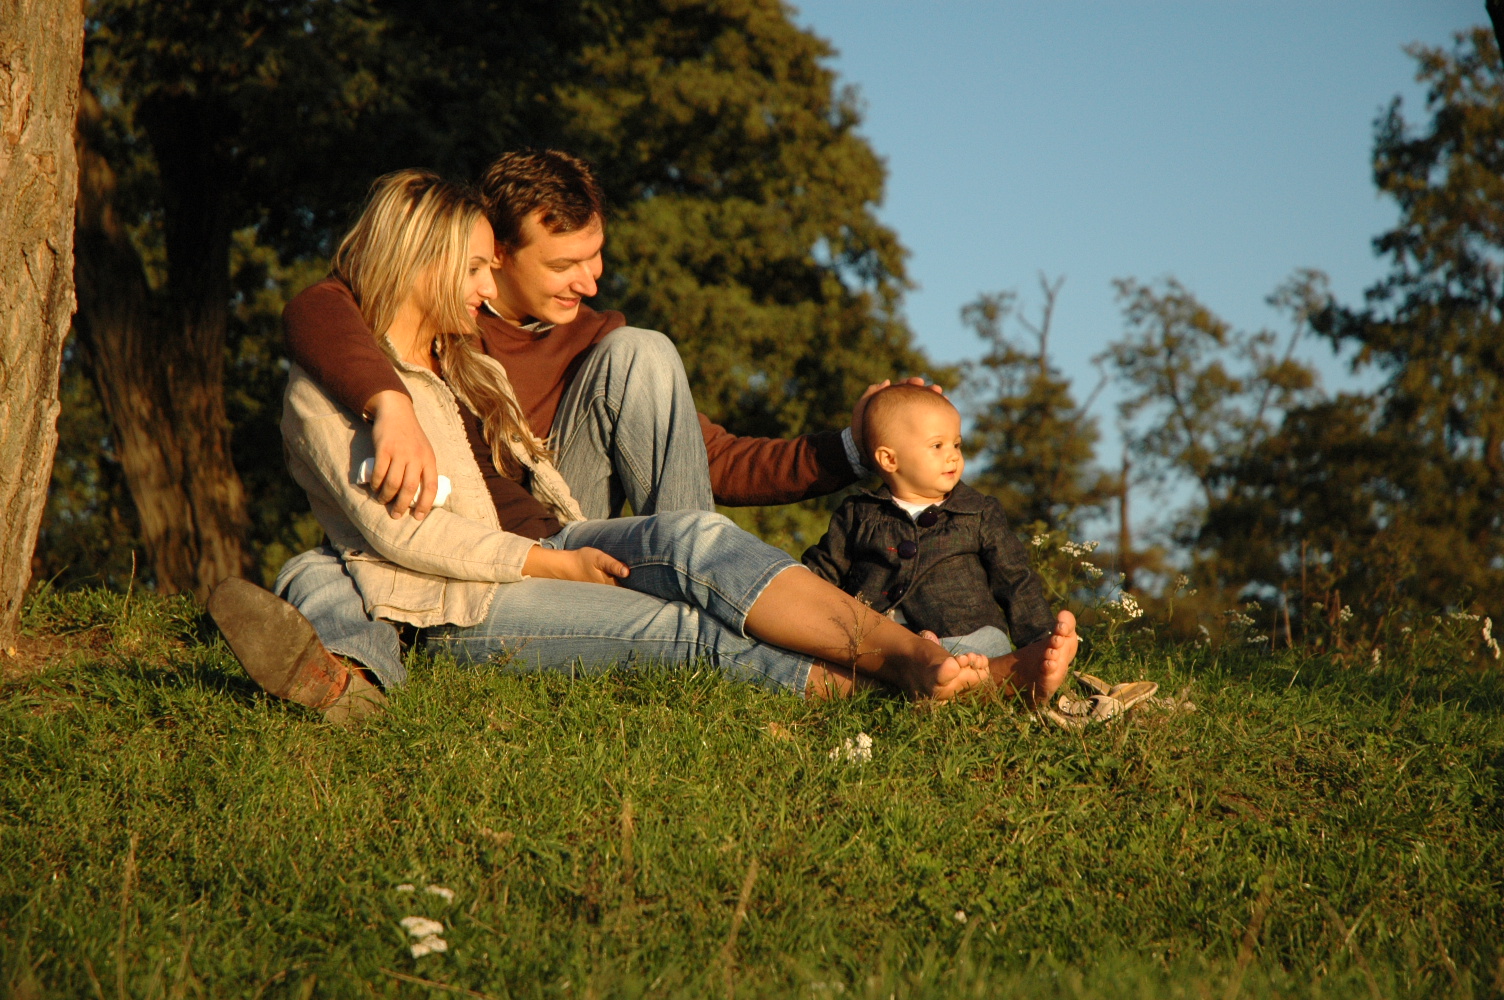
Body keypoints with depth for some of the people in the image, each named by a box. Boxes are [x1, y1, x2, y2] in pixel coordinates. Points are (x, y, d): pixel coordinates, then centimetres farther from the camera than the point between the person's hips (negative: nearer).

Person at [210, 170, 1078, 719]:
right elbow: (394, 528, -13)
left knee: (693, 538, -26)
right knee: (695, 629, -27)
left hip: (547, 549, 7)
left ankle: (922, 659, -41)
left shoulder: (471, 365, 25)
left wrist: (589, 544, 4)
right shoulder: (323, 388, -2)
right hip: (465, 607, -6)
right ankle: (942, 675, -40)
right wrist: (553, 562, -14)